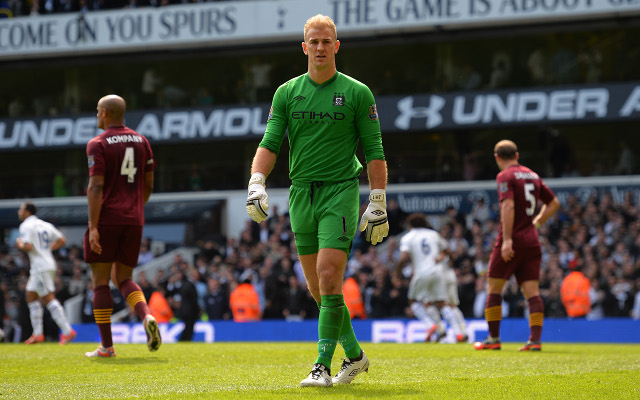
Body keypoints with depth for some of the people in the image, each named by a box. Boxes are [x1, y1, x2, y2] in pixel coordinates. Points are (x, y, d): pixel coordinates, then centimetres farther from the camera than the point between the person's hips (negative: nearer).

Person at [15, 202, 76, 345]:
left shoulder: (26, 226, -9)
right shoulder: (45, 225, 16)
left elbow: (28, 247, -20)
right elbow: (62, 240, 16)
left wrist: (19, 244, 0)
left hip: (40, 267, -9)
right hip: (49, 264, 9)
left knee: (49, 299, -11)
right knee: (30, 295, 16)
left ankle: (67, 331, -17)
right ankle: (38, 334, 14)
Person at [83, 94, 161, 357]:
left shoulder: (98, 145, -7)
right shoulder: (141, 142, 11)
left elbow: (96, 187, -15)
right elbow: (148, 185, 13)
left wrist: (93, 226, -17)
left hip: (106, 218, -5)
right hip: (133, 220, 5)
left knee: (100, 281, 4)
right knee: (123, 279, 12)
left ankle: (106, 346, 3)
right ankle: (147, 317, -18)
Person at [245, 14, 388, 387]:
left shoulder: (357, 93, 0)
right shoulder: (287, 93, 8)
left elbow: (374, 151, 0)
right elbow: (270, 143, 4)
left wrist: (378, 203, -5)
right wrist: (257, 183, -12)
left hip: (340, 191, -4)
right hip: (301, 193, 4)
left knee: (328, 275, -16)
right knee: (318, 288, 8)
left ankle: (323, 367, -12)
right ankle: (355, 354, 25)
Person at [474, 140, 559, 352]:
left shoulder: (505, 177, -7)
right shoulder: (533, 176, 15)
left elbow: (508, 206, -20)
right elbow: (553, 203, 22)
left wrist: (507, 240, -23)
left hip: (513, 241, -6)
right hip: (532, 241, 6)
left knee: (494, 287, 5)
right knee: (532, 292, 1)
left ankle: (493, 338, 5)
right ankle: (535, 340, -8)